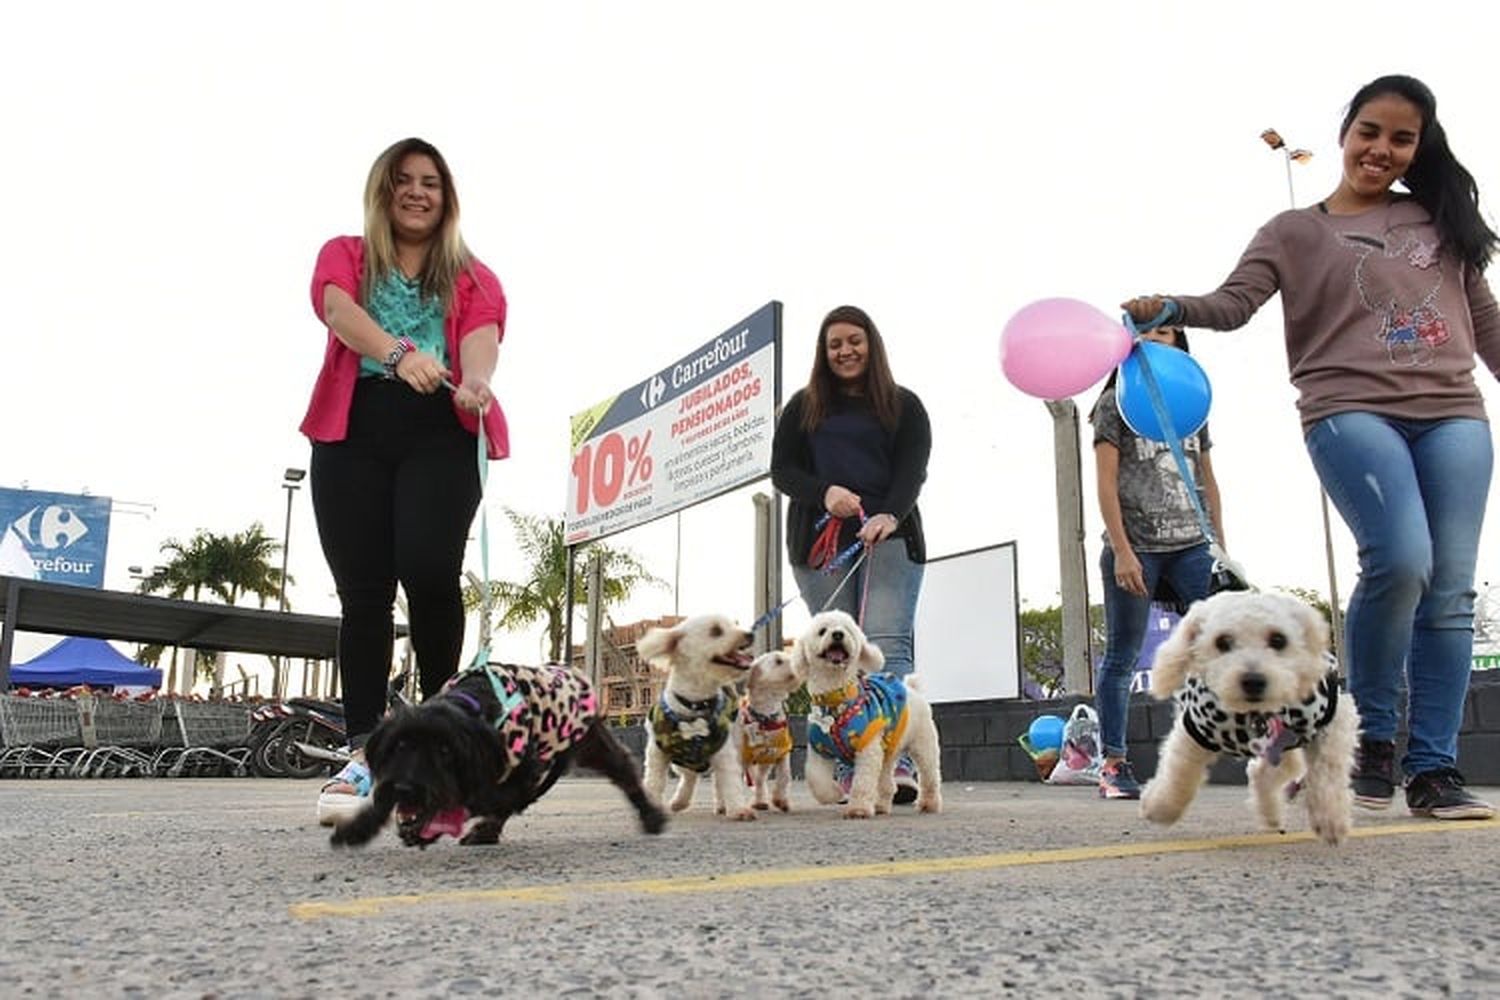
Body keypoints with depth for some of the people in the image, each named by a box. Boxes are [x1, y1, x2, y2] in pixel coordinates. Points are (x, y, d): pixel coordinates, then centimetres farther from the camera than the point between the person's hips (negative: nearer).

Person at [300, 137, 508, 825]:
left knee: (428, 572, -20)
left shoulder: (472, 277, 19)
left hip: (440, 434, -1)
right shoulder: (343, 257, 18)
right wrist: (398, 352, -27)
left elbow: (482, 330, -3)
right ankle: (363, 756, -2)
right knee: (363, 591, -5)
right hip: (352, 431, 1)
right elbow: (340, 310, -5)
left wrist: (475, 380, -28)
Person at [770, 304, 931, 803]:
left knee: (887, 649, -15)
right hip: (820, 541, 2)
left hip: (889, 540, -1)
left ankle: (898, 766, -21)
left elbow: (913, 471, 0)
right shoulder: (803, 406, 18)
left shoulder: (904, 406, 13)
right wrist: (825, 492, -11)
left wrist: (890, 515, -22)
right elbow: (781, 469, 10)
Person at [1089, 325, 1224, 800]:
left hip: (1191, 547, 4)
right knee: (1122, 657, -1)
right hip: (1135, 547, -4)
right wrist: (1122, 551, -12)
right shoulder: (1115, 402, 6)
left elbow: (1208, 479, 20)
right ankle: (1113, 765, 4)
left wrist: (1221, 547, 13)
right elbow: (1106, 482, -3)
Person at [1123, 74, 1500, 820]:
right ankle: (1372, 732, -4)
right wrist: (1168, 307, -24)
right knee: (1400, 559, -25)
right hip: (1351, 410, -4)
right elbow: (1233, 302, -5)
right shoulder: (1297, 231, 11)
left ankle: (1434, 769, 5)